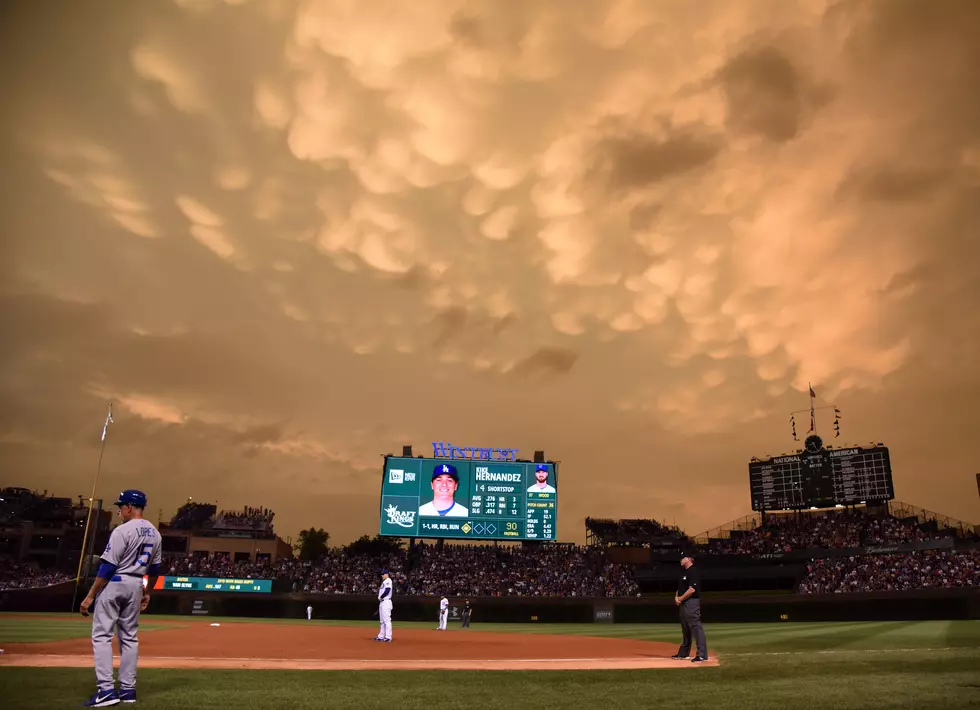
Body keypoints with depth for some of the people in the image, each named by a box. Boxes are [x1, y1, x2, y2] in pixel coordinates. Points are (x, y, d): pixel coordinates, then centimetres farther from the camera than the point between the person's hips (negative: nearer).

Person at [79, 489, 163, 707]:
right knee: (129, 637, 11)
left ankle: (106, 690, -8)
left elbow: (108, 566, -18)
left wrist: (90, 596, -14)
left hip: (114, 583, -7)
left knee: (102, 635, -2)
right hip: (136, 585, 7)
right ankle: (127, 689, 12)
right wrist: (147, 592, 23)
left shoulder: (123, 530, -15)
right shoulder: (154, 533, 7)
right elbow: (155, 568, 13)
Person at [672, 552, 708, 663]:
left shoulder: (694, 572, -12)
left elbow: (692, 589, -21)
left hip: (692, 602, -11)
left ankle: (702, 655, -15)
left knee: (696, 628, -13)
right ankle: (683, 653, 28)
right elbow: (679, 588, 24)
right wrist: (676, 597, 4)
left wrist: (680, 598, -12)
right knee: (685, 630, 18)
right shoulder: (683, 572, 19)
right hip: (683, 604, 11)